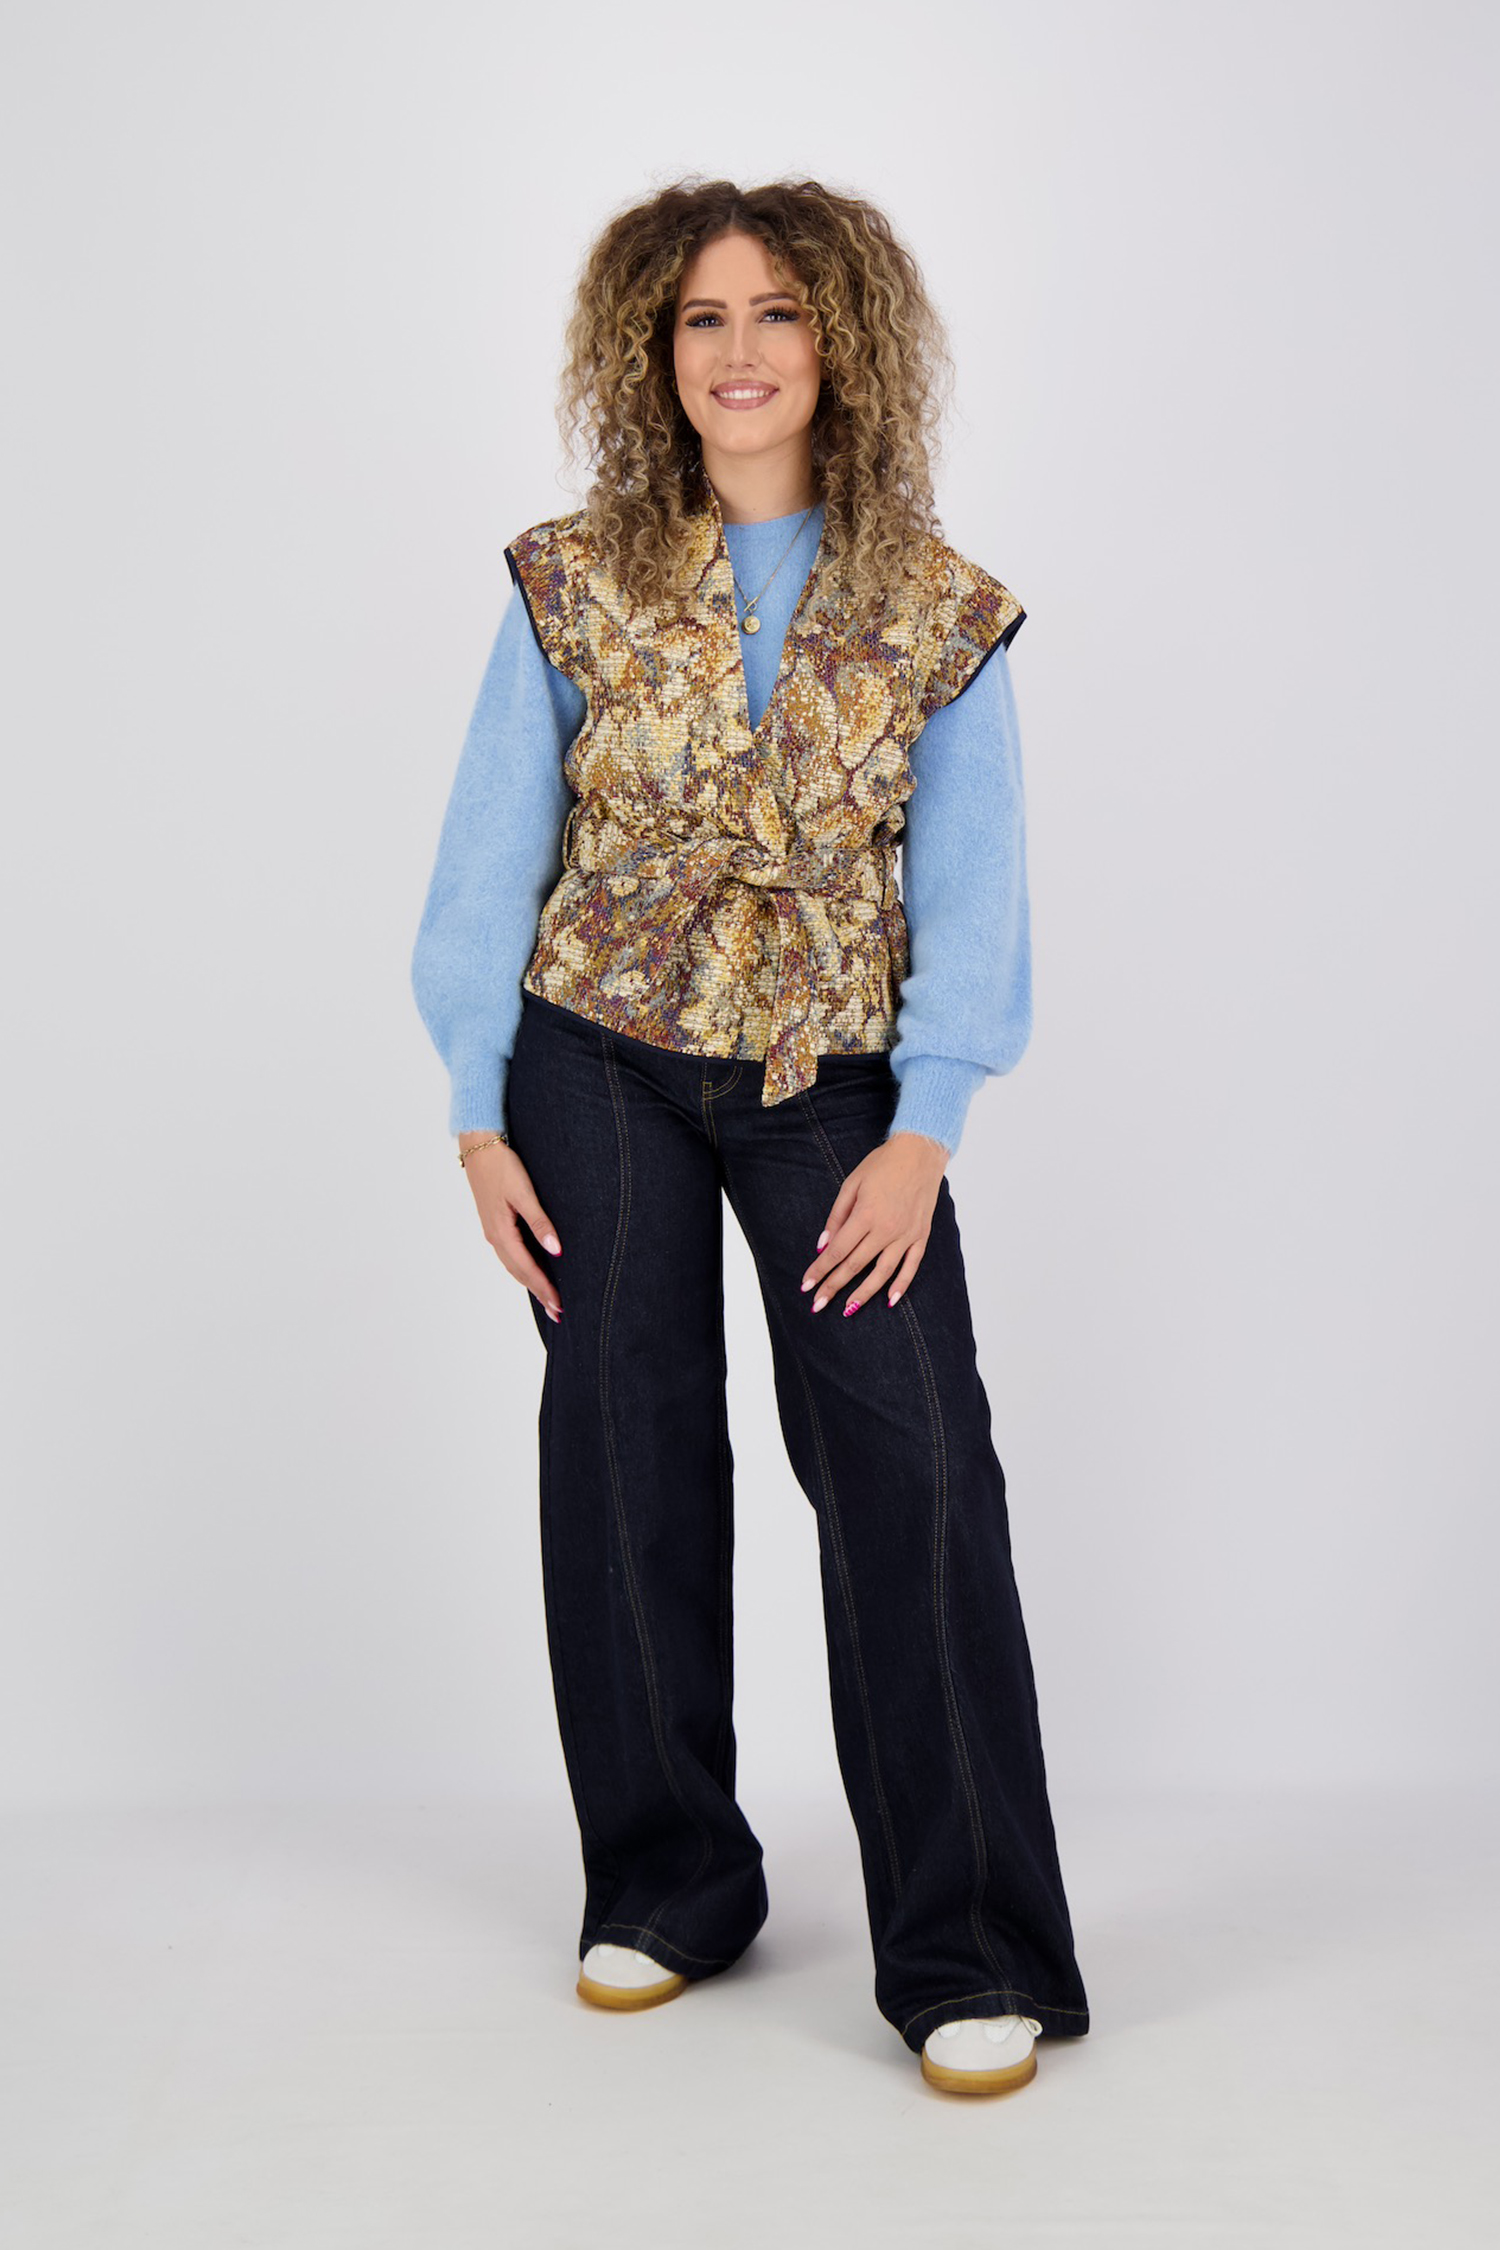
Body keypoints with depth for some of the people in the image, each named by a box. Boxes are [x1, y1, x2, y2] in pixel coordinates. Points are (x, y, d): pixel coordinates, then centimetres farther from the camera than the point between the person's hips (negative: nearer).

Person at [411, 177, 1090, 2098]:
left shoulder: (941, 612, -2)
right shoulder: (572, 583, -1)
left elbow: (967, 885, -3)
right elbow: (493, 852, 1)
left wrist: (924, 1133, -12)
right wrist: (478, 1117, -3)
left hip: (836, 1077, -1)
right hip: (598, 1064, 1)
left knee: (910, 1458, -11)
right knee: (625, 1453, 5)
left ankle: (966, 1953, -1)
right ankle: (667, 1887, 23)